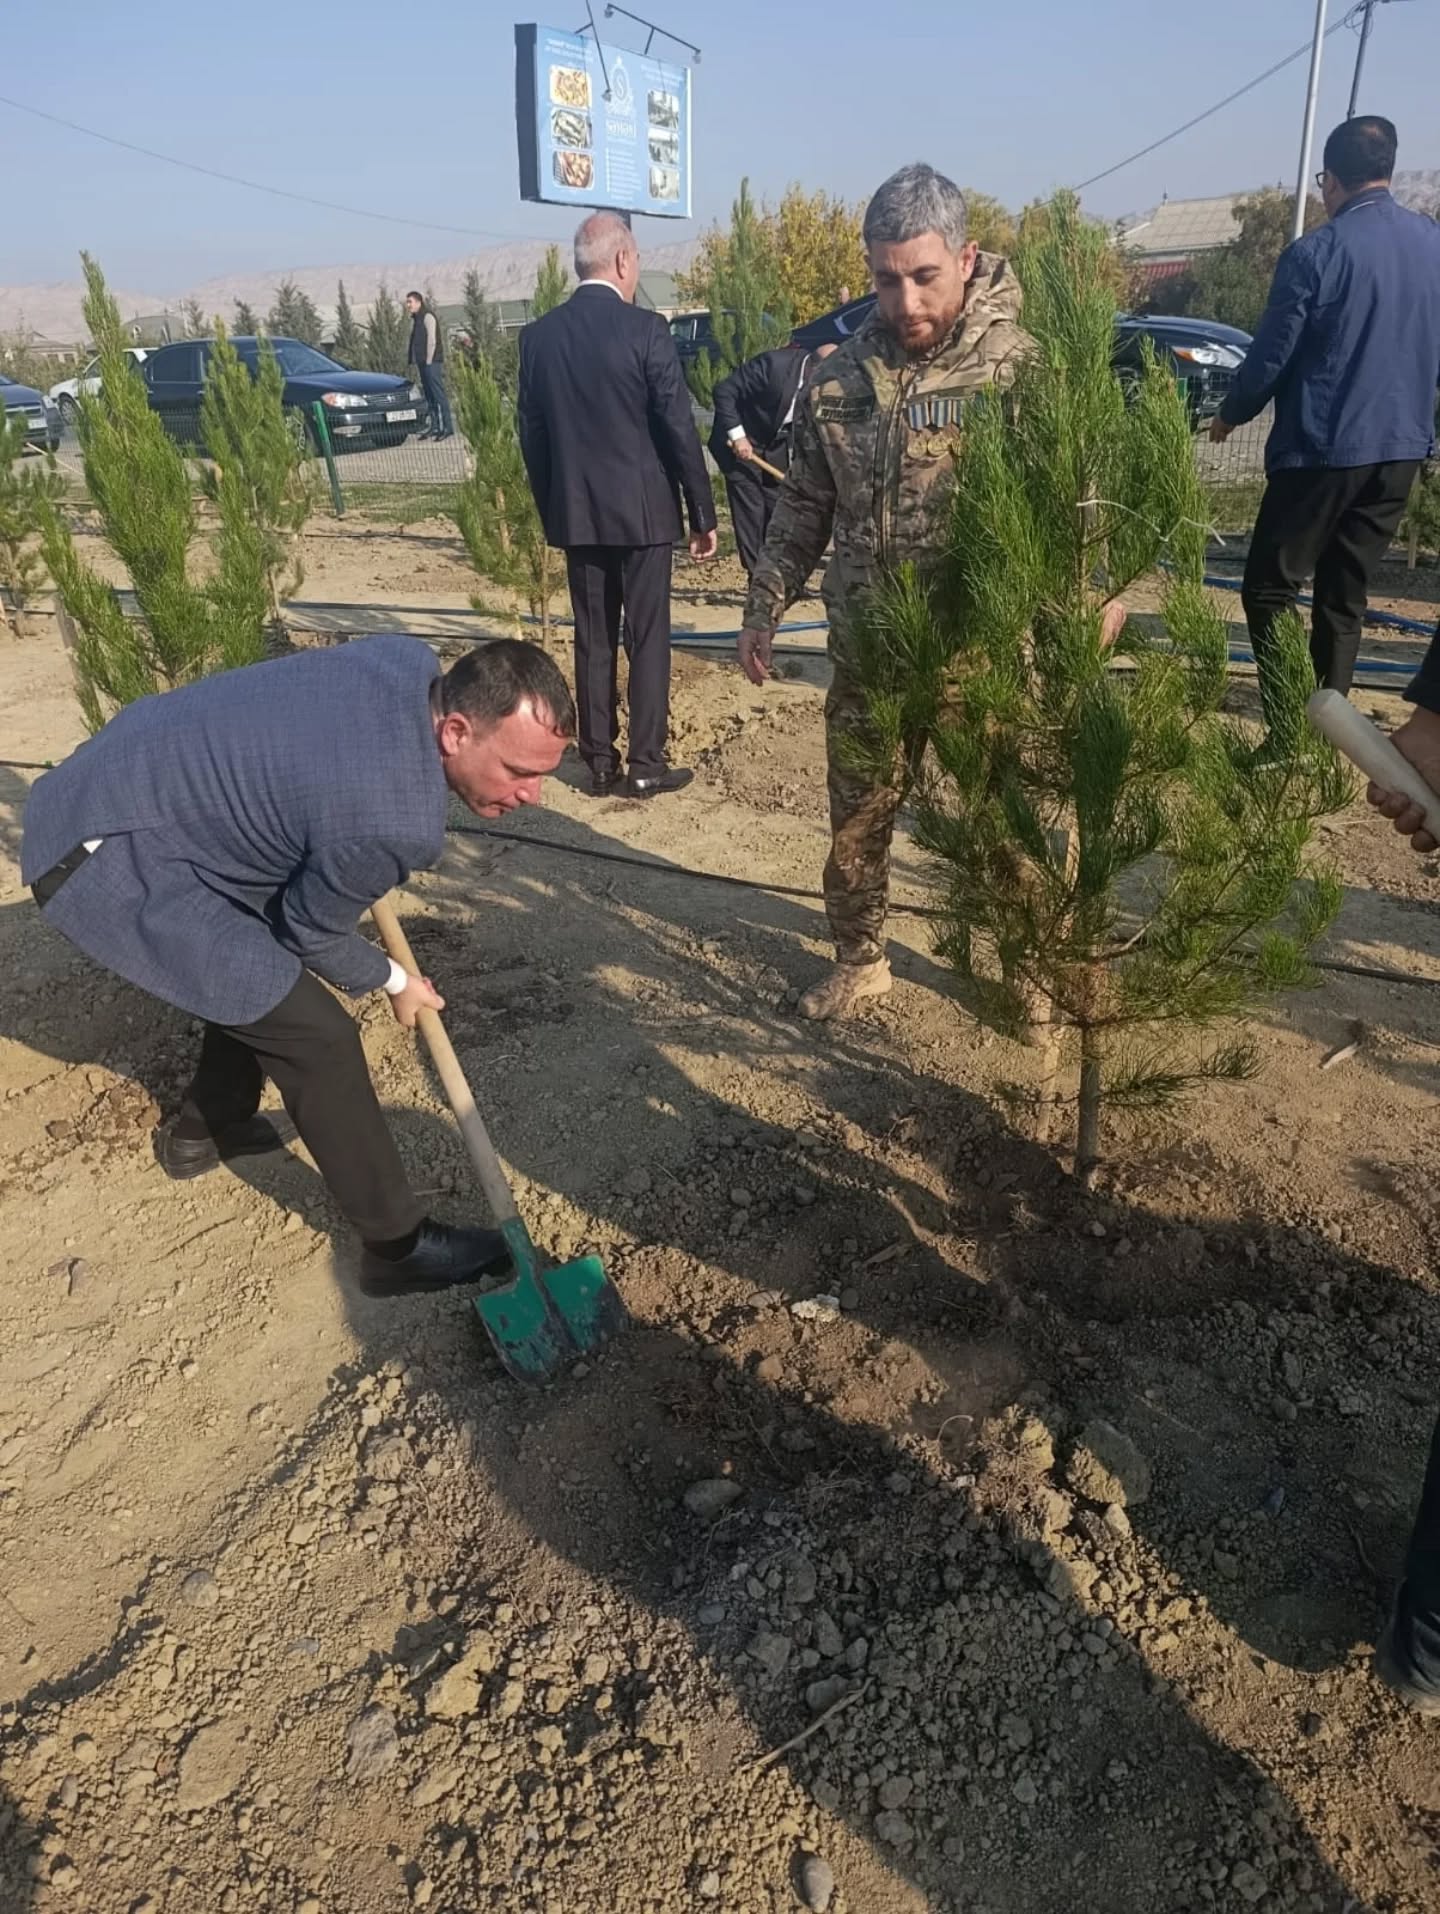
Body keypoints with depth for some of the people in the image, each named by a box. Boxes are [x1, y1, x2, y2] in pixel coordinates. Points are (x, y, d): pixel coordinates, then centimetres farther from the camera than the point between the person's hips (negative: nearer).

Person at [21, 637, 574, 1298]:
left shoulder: (414, 663, -7)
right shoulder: (396, 823, -31)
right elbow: (312, 930, -11)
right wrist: (393, 982, 7)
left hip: (128, 780, 10)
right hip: (108, 861, -10)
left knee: (261, 971, 26)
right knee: (317, 1037, -8)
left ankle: (203, 1130, 47)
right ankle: (398, 1245, 6)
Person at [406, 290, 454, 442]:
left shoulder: (428, 317, -8)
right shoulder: (414, 320, 19)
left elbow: (432, 341, -14)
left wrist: (429, 361, -15)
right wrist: (416, 363, 13)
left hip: (431, 362, -9)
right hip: (422, 364, 9)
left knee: (439, 394, -11)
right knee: (429, 396, 8)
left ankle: (448, 428, -13)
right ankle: (435, 427, 10)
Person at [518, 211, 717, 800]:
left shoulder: (538, 334, 4)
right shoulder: (645, 328, -9)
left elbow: (532, 435, 8)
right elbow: (680, 429, -10)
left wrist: (550, 510, 17)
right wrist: (703, 513, -3)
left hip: (575, 512, 4)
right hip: (640, 509, -4)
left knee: (592, 639, 9)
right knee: (647, 639, 3)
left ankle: (599, 763, 14)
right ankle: (646, 765, 7)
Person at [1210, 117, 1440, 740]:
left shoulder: (1315, 253, -13)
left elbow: (1270, 356, -9)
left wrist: (1230, 415, 9)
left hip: (1322, 449, -6)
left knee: (1269, 590, -1)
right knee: (1345, 596, 13)